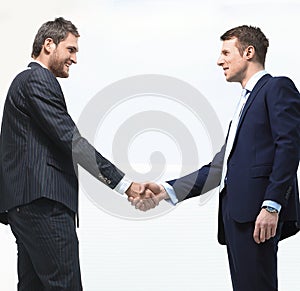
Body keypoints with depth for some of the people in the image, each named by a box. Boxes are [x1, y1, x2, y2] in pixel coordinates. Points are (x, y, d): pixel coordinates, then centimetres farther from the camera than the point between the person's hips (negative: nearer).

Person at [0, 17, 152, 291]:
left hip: (25, 204, 11)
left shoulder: (26, 80, 24)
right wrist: (124, 183, -16)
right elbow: (70, 139, -16)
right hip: (42, 201, -11)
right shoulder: (38, 80, -8)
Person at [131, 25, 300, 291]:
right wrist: (167, 191, 14)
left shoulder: (277, 88, 1)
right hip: (236, 213, 9)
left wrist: (272, 205, -20)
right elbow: (219, 166, 22)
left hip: (257, 211, -9)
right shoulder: (246, 101, 28)